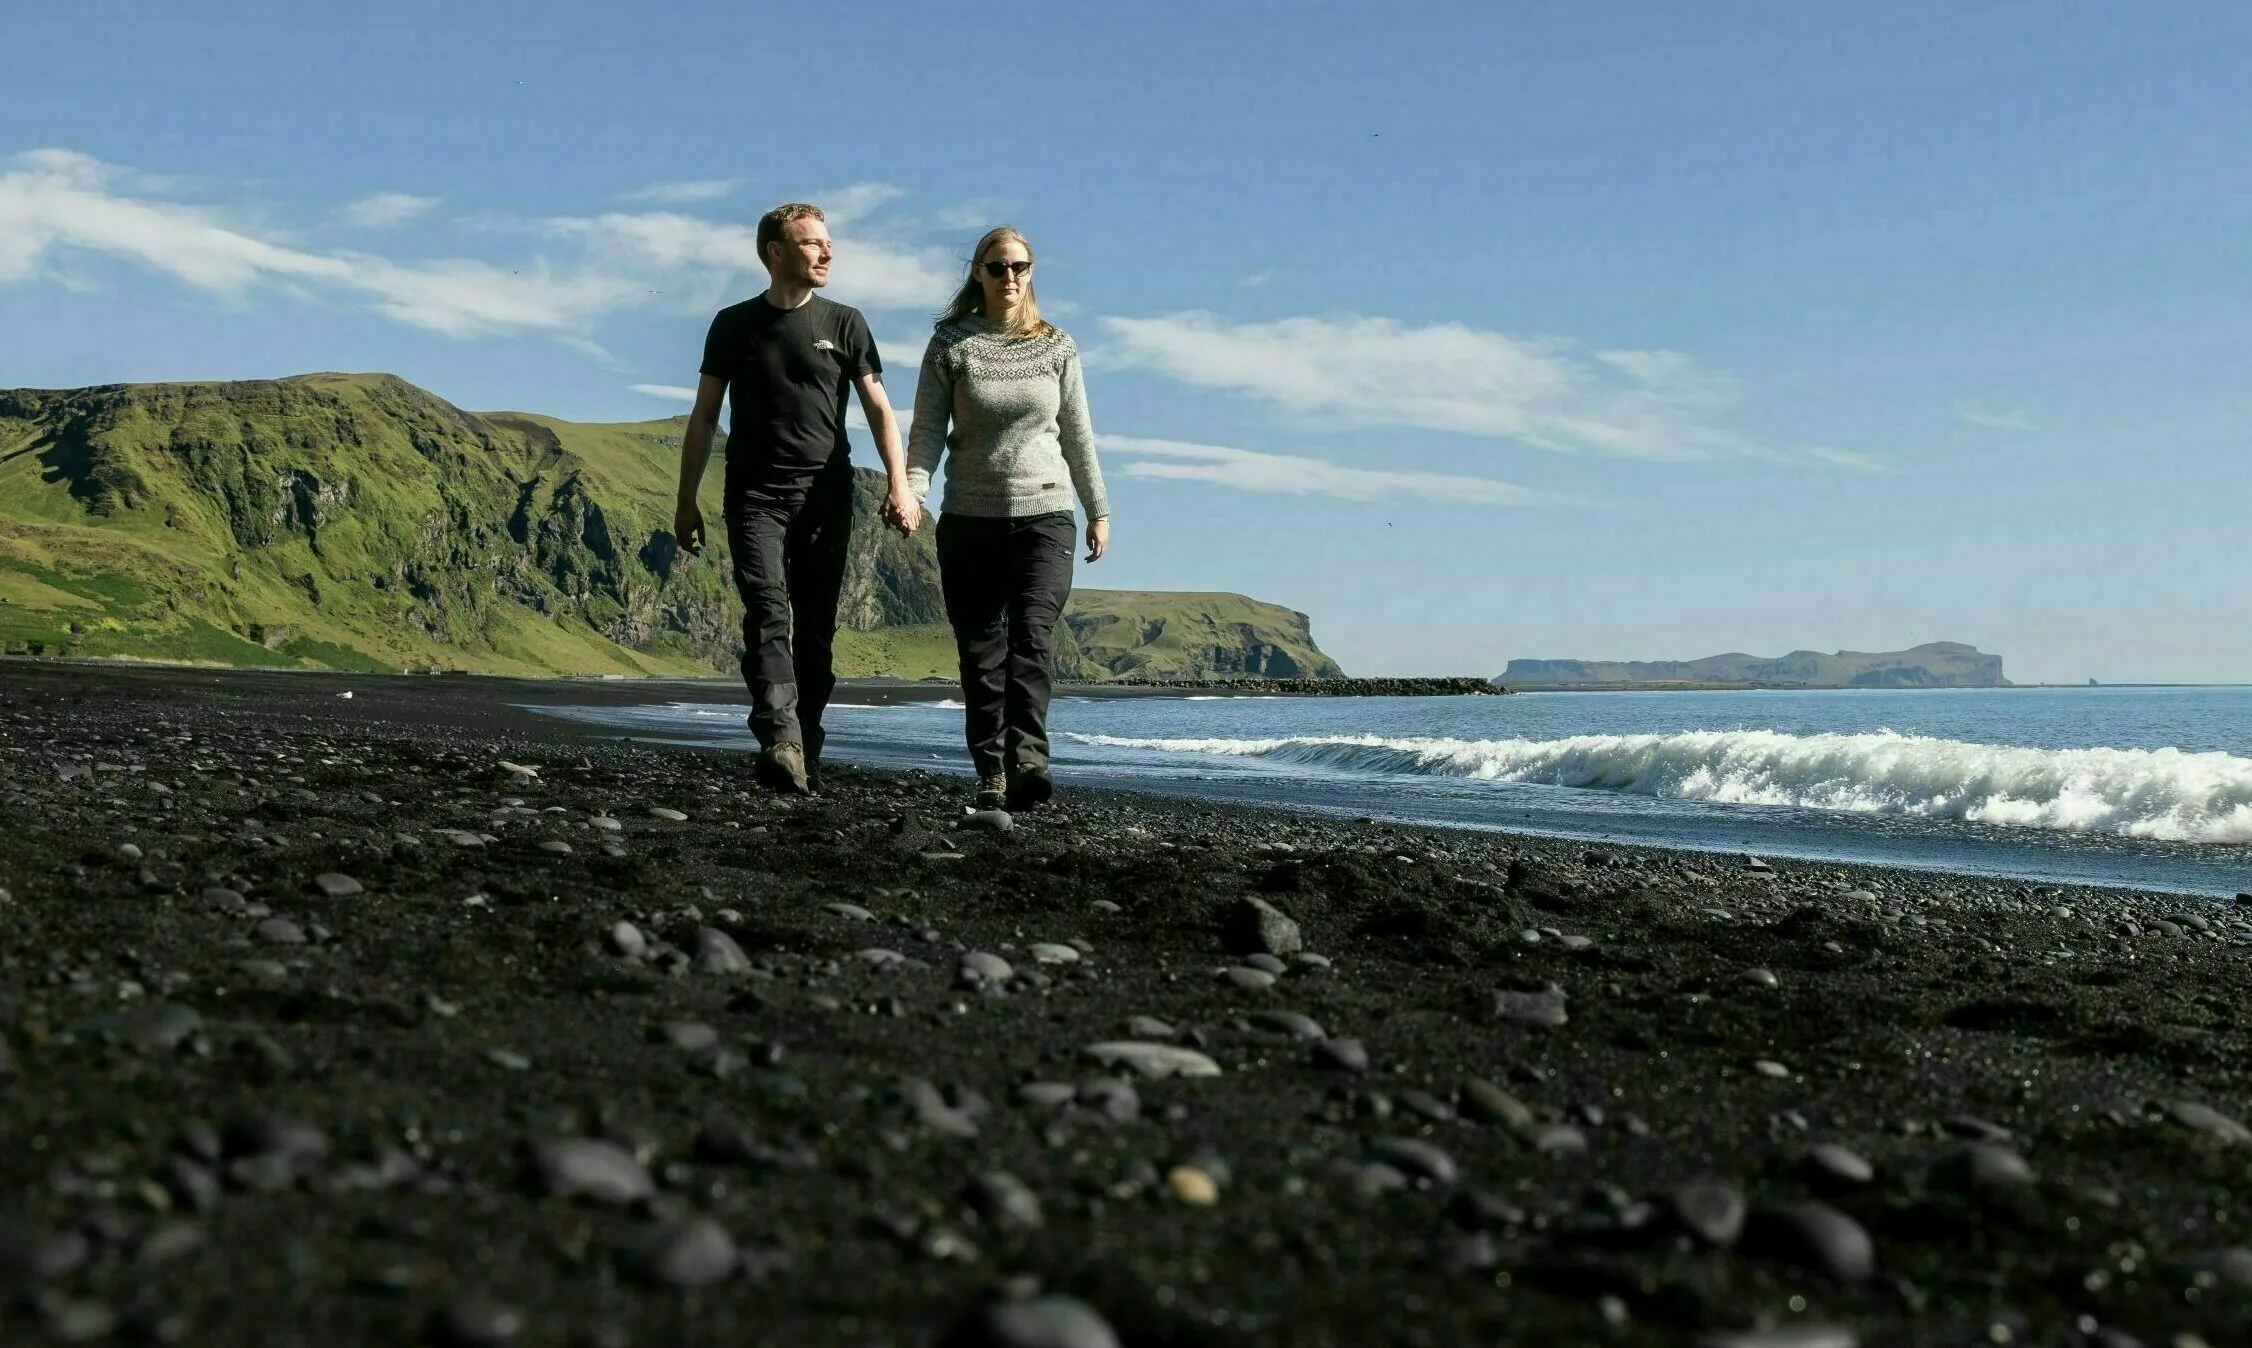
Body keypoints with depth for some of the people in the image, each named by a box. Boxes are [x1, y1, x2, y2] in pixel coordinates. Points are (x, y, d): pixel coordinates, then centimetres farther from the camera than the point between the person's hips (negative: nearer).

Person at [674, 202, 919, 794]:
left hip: (826, 495, 1)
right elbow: (704, 417, 12)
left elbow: (879, 410, 5)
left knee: (816, 628, 0)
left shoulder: (844, 324, 10)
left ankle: (806, 754, 5)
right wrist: (687, 501, 9)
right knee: (768, 611, -18)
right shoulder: (735, 324, 9)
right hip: (755, 494, -1)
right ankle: (781, 744, -30)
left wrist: (899, 483, -9)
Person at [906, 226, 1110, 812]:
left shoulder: (1056, 346, 9)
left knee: (1032, 634, -18)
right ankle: (991, 776, 5)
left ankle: (1027, 760, -29)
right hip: (970, 520, 0)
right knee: (980, 652, 1)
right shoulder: (951, 345, 4)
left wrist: (1098, 511, 12)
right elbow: (928, 430, 0)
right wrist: (912, 489, -17)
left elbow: (1077, 434, 13)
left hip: (1044, 513, 0)